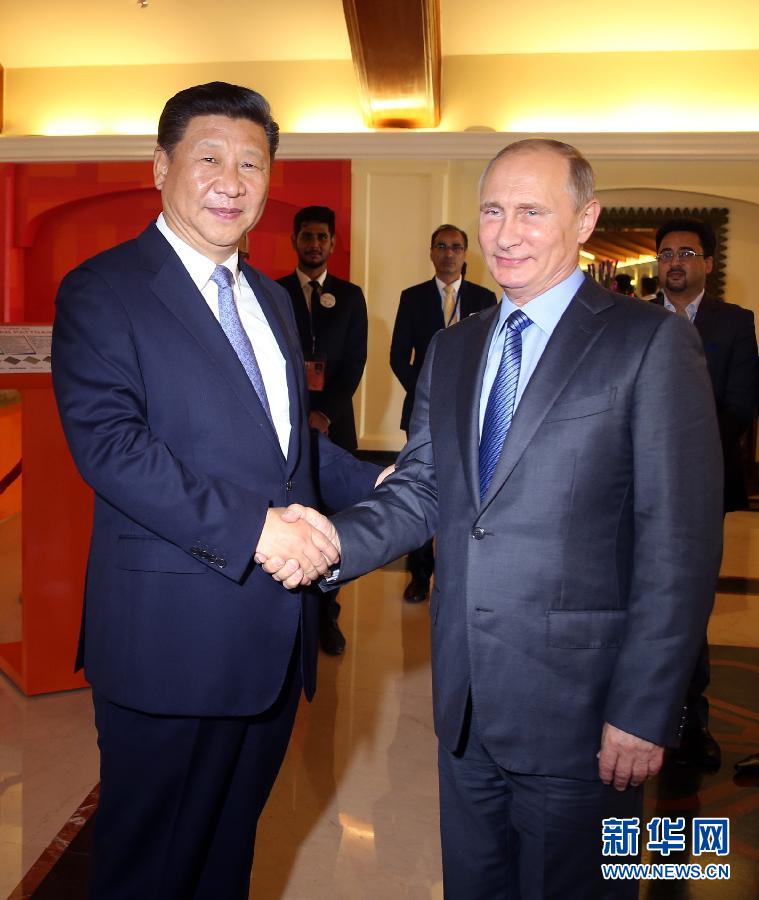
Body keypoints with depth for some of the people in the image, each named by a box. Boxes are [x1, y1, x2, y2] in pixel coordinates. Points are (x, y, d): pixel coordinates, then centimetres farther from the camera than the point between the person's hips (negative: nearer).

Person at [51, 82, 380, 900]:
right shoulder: (102, 291, -8)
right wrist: (248, 529, -25)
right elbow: (107, 442, -20)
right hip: (173, 638, -6)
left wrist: (373, 485, 7)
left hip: (275, 631, 7)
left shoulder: (270, 297, 16)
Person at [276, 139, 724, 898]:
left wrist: (644, 712, -14)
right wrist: (338, 539, -13)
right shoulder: (452, 349, 10)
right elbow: (423, 488, 6)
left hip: (576, 701, -5)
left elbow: (681, 547, -13)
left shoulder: (651, 343, -10)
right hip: (464, 694, 6)